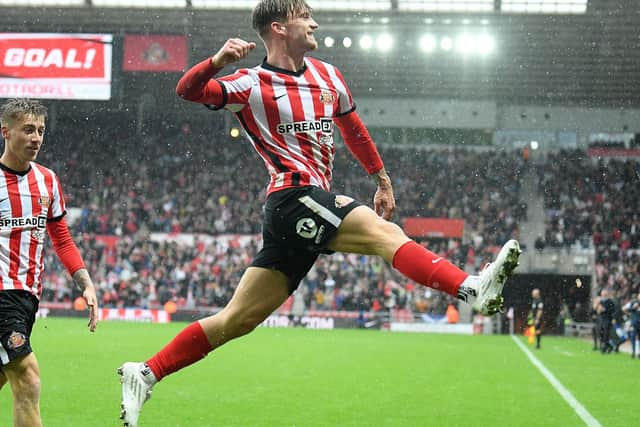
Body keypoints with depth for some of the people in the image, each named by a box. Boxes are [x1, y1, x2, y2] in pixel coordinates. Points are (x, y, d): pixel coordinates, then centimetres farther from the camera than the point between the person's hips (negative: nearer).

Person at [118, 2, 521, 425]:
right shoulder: (253, 84, -1)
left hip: (310, 210, 7)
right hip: (296, 196, -7)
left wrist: (382, 178, 34)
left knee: (238, 319, 5)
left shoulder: (327, 76, 19)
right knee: (387, 233, -25)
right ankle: (473, 289, -42)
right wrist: (218, 61, -30)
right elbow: (187, 90, -12)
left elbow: (353, 127, 33)